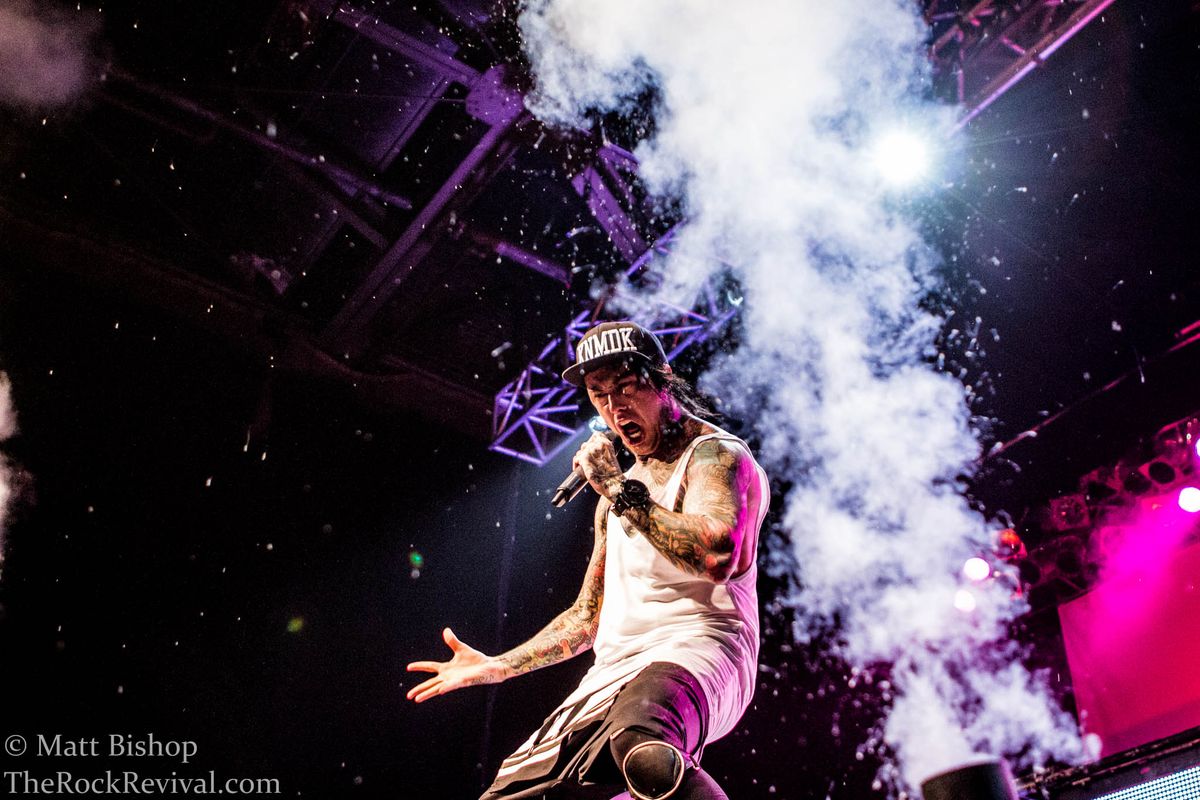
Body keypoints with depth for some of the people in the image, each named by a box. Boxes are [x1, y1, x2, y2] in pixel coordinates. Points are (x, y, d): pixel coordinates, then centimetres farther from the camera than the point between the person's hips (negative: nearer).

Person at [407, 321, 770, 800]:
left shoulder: (716, 455, 1)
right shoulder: (619, 492, 25)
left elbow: (716, 554, -21)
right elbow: (589, 616, 29)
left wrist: (619, 489, -12)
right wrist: (496, 667, 25)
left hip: (694, 652, -9)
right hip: (614, 676, 9)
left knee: (643, 752, -42)